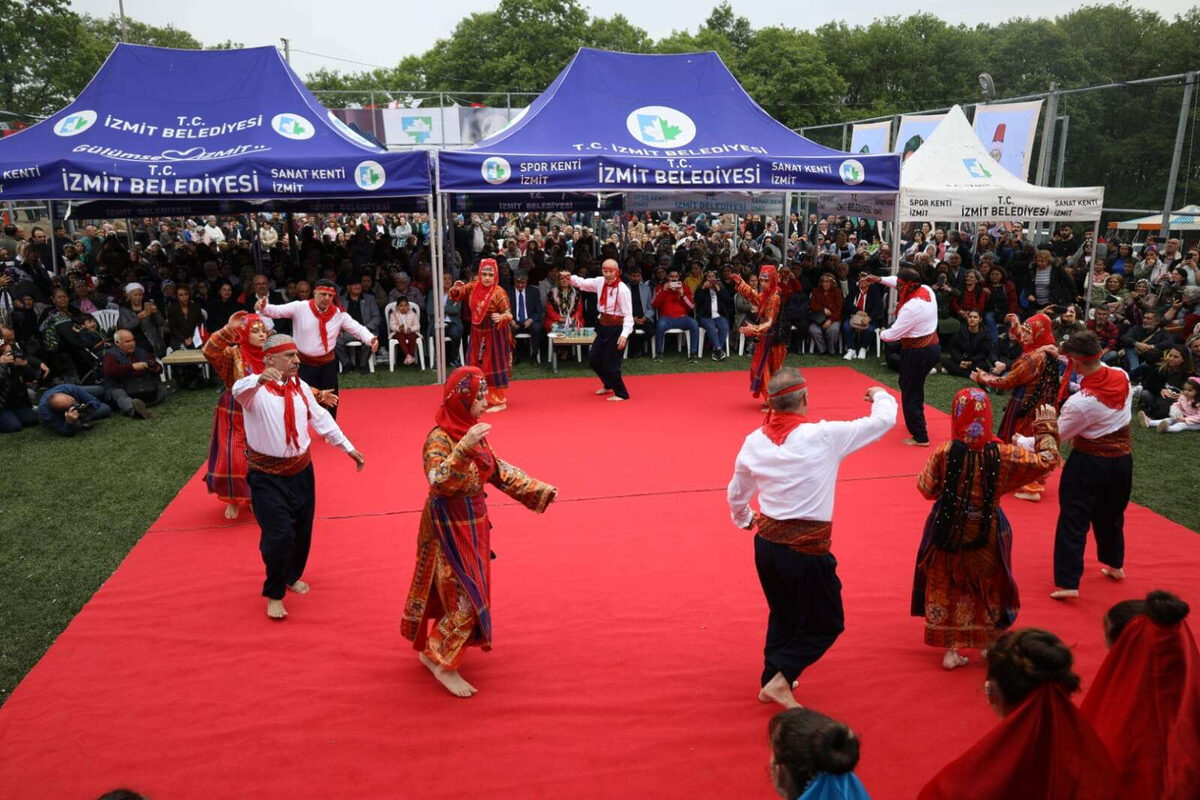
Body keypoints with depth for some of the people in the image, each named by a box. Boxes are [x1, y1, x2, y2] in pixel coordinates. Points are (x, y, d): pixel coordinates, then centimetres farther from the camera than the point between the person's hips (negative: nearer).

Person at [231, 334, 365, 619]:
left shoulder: (300, 387, 6)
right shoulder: (256, 388, -15)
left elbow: (321, 419, 13)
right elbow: (238, 390, -38)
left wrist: (349, 448, 12)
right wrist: (259, 378, -61)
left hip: (301, 470, 6)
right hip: (267, 476, -6)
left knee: (302, 531, 15)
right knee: (279, 536, -8)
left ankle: (291, 576, 41)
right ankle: (274, 594, 14)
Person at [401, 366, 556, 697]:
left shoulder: (471, 432, 5)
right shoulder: (439, 438, -20)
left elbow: (499, 471, 12)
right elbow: (438, 480, -35)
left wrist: (538, 490, 7)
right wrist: (465, 447, -42)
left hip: (473, 524, 9)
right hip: (450, 528, -9)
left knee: (467, 594, 18)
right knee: (466, 598, -5)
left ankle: (433, 650, 35)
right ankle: (442, 663, 11)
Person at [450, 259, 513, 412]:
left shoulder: (498, 292, -17)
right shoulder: (473, 287, -1)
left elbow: (508, 313, -18)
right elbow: (456, 294, 9)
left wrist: (501, 317, -41)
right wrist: (456, 288, -14)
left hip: (494, 335, -6)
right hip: (478, 334, 6)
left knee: (494, 365, -2)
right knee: (476, 365, 13)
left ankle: (499, 401, 6)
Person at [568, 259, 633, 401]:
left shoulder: (622, 289, -20)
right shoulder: (600, 282, 1)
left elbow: (628, 314, -22)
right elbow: (583, 283, 13)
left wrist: (624, 335, -31)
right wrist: (570, 278, -7)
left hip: (617, 329, -8)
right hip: (603, 327, 8)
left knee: (610, 363, -3)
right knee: (593, 358, 15)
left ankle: (621, 394, 15)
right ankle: (609, 385, 38)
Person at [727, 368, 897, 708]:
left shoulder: (754, 441, -3)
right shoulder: (824, 437, -18)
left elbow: (737, 492, 12)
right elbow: (883, 420, -6)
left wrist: (744, 519, 34)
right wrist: (880, 395, 17)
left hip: (766, 542, 6)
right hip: (806, 550, -6)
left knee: (784, 613, 27)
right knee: (826, 623, 14)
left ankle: (772, 678, 38)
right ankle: (780, 677, 5)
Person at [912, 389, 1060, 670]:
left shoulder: (944, 452, -19)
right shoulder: (1001, 454, -17)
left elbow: (926, 489, -10)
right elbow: (1046, 460, -6)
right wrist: (1047, 427, 6)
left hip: (948, 533, 0)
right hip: (987, 534, 1)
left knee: (948, 591, 15)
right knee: (989, 588, 22)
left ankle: (951, 649, 20)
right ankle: (989, 644, 36)